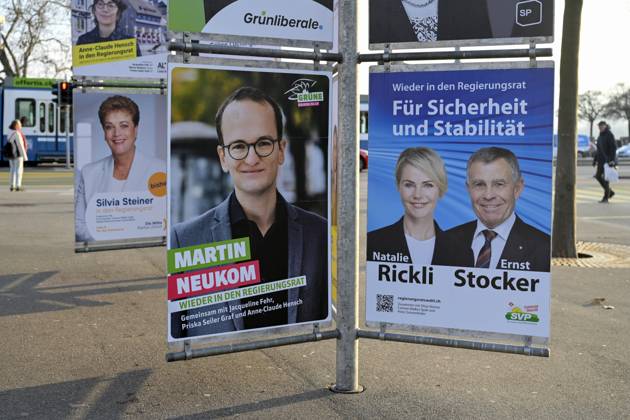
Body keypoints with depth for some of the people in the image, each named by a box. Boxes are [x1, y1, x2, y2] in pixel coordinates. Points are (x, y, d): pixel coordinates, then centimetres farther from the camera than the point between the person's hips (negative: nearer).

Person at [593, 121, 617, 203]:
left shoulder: (609, 135, -10)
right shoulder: (600, 136, 14)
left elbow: (613, 148, -16)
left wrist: (612, 160, -23)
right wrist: (595, 159, 17)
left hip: (608, 160, -9)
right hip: (601, 159, 9)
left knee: (606, 178, -7)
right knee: (598, 176, 7)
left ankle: (606, 198, -2)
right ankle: (610, 192, 21)